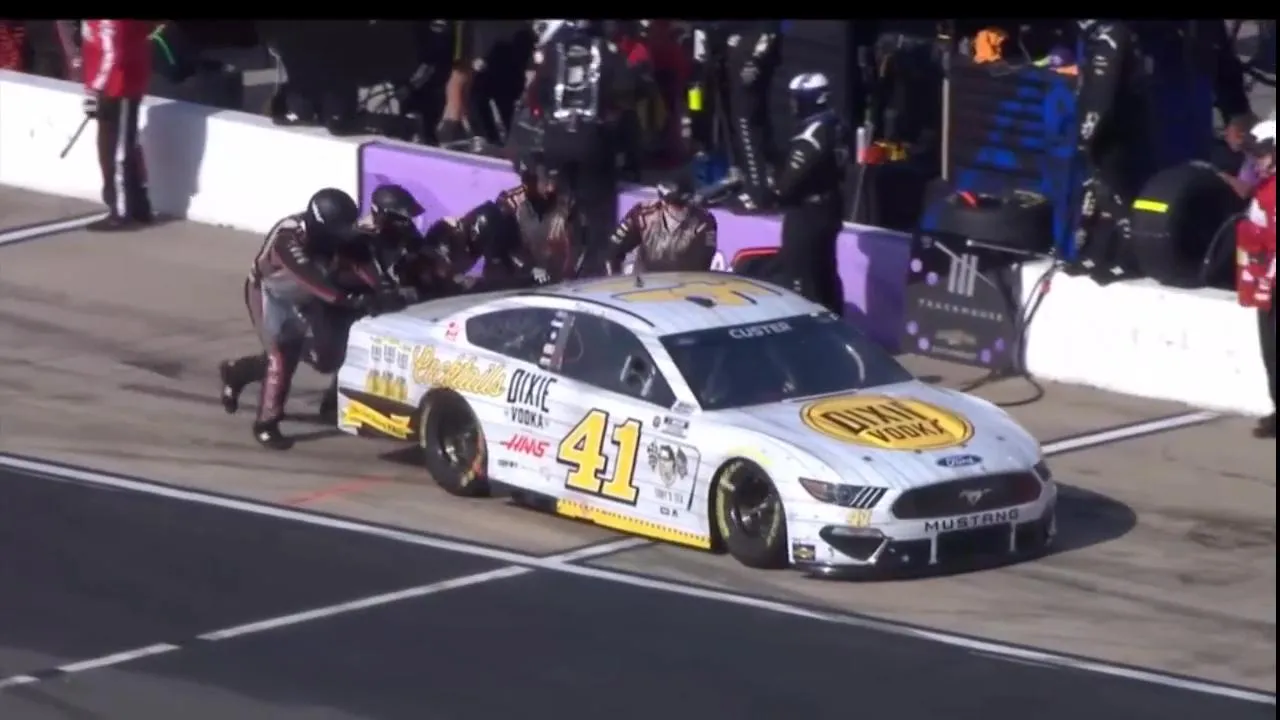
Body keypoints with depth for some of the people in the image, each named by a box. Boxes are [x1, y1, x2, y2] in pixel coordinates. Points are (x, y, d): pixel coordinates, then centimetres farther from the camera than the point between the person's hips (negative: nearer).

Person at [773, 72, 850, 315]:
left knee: (802, 277, -6)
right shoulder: (837, 128, 8)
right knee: (825, 274, 18)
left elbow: (793, 176, -23)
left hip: (806, 213, -10)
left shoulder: (812, 135, -23)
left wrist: (772, 192, -4)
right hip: (829, 210, 10)